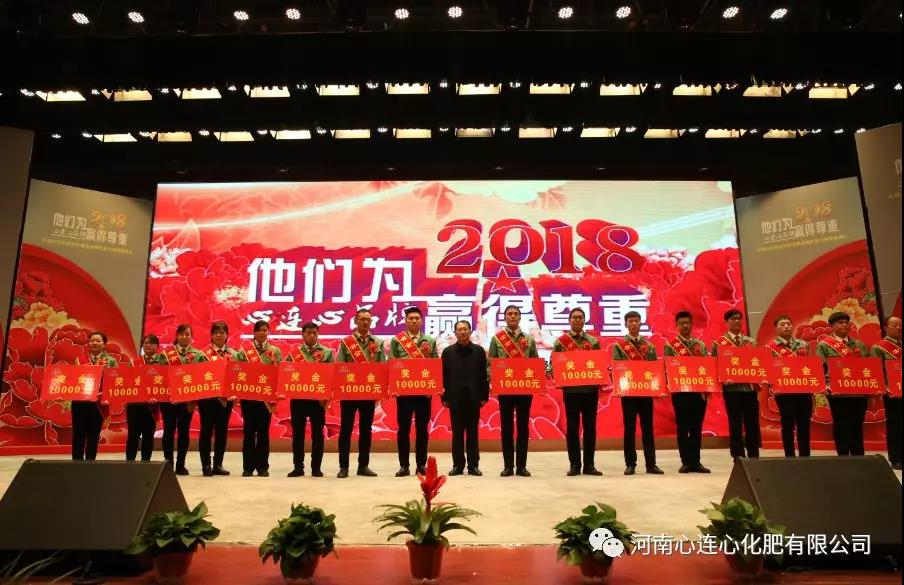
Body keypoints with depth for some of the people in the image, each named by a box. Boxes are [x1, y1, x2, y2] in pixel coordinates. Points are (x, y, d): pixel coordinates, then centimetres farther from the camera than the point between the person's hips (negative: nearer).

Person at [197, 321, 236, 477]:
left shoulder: (232, 353, 8)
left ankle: (218, 464, 17)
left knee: (222, 430, 8)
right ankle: (206, 465, 9)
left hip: (226, 397, 4)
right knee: (207, 430, 2)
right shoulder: (204, 353, -2)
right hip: (208, 396, -3)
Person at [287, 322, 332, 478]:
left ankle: (316, 468, 12)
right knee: (297, 433, 6)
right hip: (298, 397, 1)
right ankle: (298, 467, 15)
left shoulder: (327, 352, 4)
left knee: (317, 433, 4)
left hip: (319, 398, -1)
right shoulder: (294, 353, 7)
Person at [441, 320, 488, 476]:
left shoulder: (479, 350, 4)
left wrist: (484, 396, -2)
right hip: (455, 398, 0)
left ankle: (473, 465, 13)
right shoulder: (448, 352, 5)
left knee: (472, 433, 6)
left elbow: (484, 375, 3)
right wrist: (444, 397, -3)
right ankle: (458, 465, 14)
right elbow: (444, 376, 2)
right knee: (457, 433, 6)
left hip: (473, 397, 0)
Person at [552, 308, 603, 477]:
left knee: (590, 426, 6)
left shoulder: (593, 341, 10)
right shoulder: (560, 341, 3)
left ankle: (589, 465, 14)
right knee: (572, 427, 2)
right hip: (571, 390, -2)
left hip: (591, 389, 2)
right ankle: (574, 465, 10)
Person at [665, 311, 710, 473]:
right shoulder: (670, 345, 1)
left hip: (700, 391, 3)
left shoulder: (701, 345, 13)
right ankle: (686, 462, 9)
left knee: (697, 427, 7)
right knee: (683, 427, 2)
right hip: (680, 391, -3)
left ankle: (696, 461, 15)